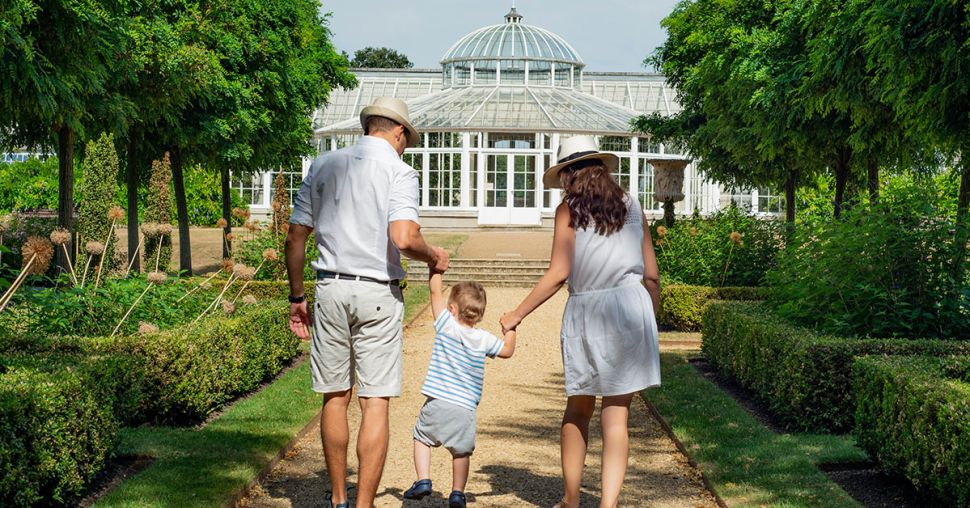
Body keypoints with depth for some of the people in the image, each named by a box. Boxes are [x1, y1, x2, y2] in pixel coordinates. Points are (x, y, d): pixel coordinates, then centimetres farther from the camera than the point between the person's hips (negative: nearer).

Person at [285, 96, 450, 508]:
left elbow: (295, 236, 11)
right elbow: (404, 240, -19)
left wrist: (296, 297, 18)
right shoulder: (398, 170, -4)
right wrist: (433, 257, 2)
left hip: (330, 289, 4)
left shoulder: (323, 166, 11)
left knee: (335, 397, 13)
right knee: (375, 404, 1)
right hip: (378, 294, -4)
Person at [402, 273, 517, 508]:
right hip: (465, 408, 2)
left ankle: (423, 480, 4)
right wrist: (510, 329, 32)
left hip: (437, 402, -2)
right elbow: (507, 351, 19)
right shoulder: (484, 339, 2)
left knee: (422, 437, 16)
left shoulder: (447, 326, -4)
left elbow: (435, 290, 3)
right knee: (461, 451, 16)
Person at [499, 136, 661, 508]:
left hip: (584, 310, -1)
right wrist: (650, 319, 23)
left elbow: (558, 274, -5)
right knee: (616, 415, 0)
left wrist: (517, 314, 1)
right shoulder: (630, 205, 11)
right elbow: (652, 275, 12)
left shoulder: (569, 208, 2)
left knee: (578, 410, 15)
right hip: (629, 305, 1)